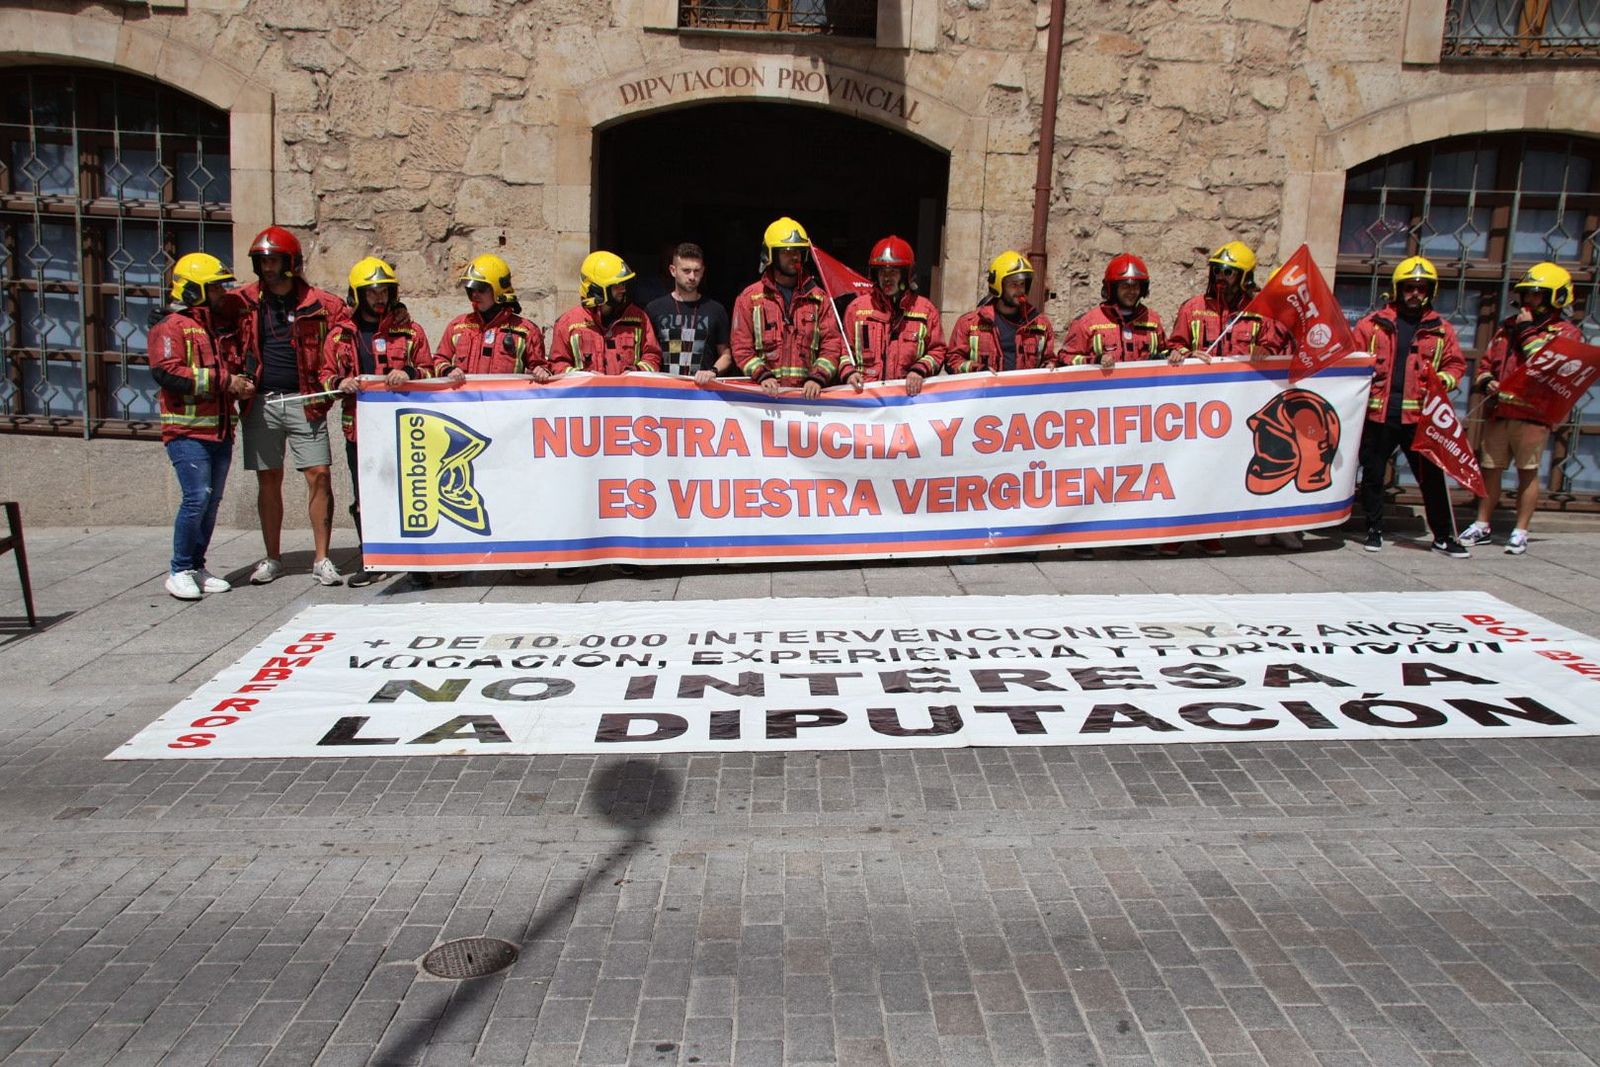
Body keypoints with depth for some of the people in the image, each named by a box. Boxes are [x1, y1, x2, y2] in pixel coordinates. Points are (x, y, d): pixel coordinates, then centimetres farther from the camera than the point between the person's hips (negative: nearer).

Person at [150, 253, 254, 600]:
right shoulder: (172, 327, -5)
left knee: (212, 501, 9)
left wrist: (242, 386, 7)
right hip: (187, 430, -8)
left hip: (220, 430, 8)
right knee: (197, 498, -13)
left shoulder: (222, 327, 19)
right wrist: (222, 381, -17)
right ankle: (179, 571, 0)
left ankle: (197, 567, 19)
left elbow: (232, 367, 31)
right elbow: (167, 372, -18)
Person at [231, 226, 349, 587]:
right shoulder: (245, 302, 6)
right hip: (261, 403, 2)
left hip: (304, 401, -2)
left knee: (319, 476, -6)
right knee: (268, 480, 7)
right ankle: (272, 559, 18)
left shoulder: (318, 304, 0)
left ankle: (321, 559, 3)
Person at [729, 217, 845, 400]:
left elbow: (831, 344, 8)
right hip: (766, 392, -1)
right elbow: (741, 346, 5)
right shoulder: (750, 297, 9)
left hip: (807, 394, 1)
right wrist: (762, 376, -10)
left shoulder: (818, 297, 14)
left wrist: (817, 378, -7)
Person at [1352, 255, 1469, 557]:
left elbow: (1456, 363, 14)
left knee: (1432, 476, 2)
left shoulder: (1441, 329, 10)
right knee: (1373, 474, 8)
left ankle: (1444, 536, 11)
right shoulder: (1372, 324, 5)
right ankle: (1374, 530, 23)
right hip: (1378, 414, 0)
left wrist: (1445, 380, -7)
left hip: (1420, 416, 1)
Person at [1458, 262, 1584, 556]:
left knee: (1528, 472, 2)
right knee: (1490, 469, 9)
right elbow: (1486, 362, 21)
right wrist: (1487, 382, 0)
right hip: (1498, 412, 5)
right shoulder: (1509, 326, 16)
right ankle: (1481, 527, 18)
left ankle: (1520, 532, 8)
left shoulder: (1566, 332, 0)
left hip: (1532, 415, -5)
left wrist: (1528, 332, -11)